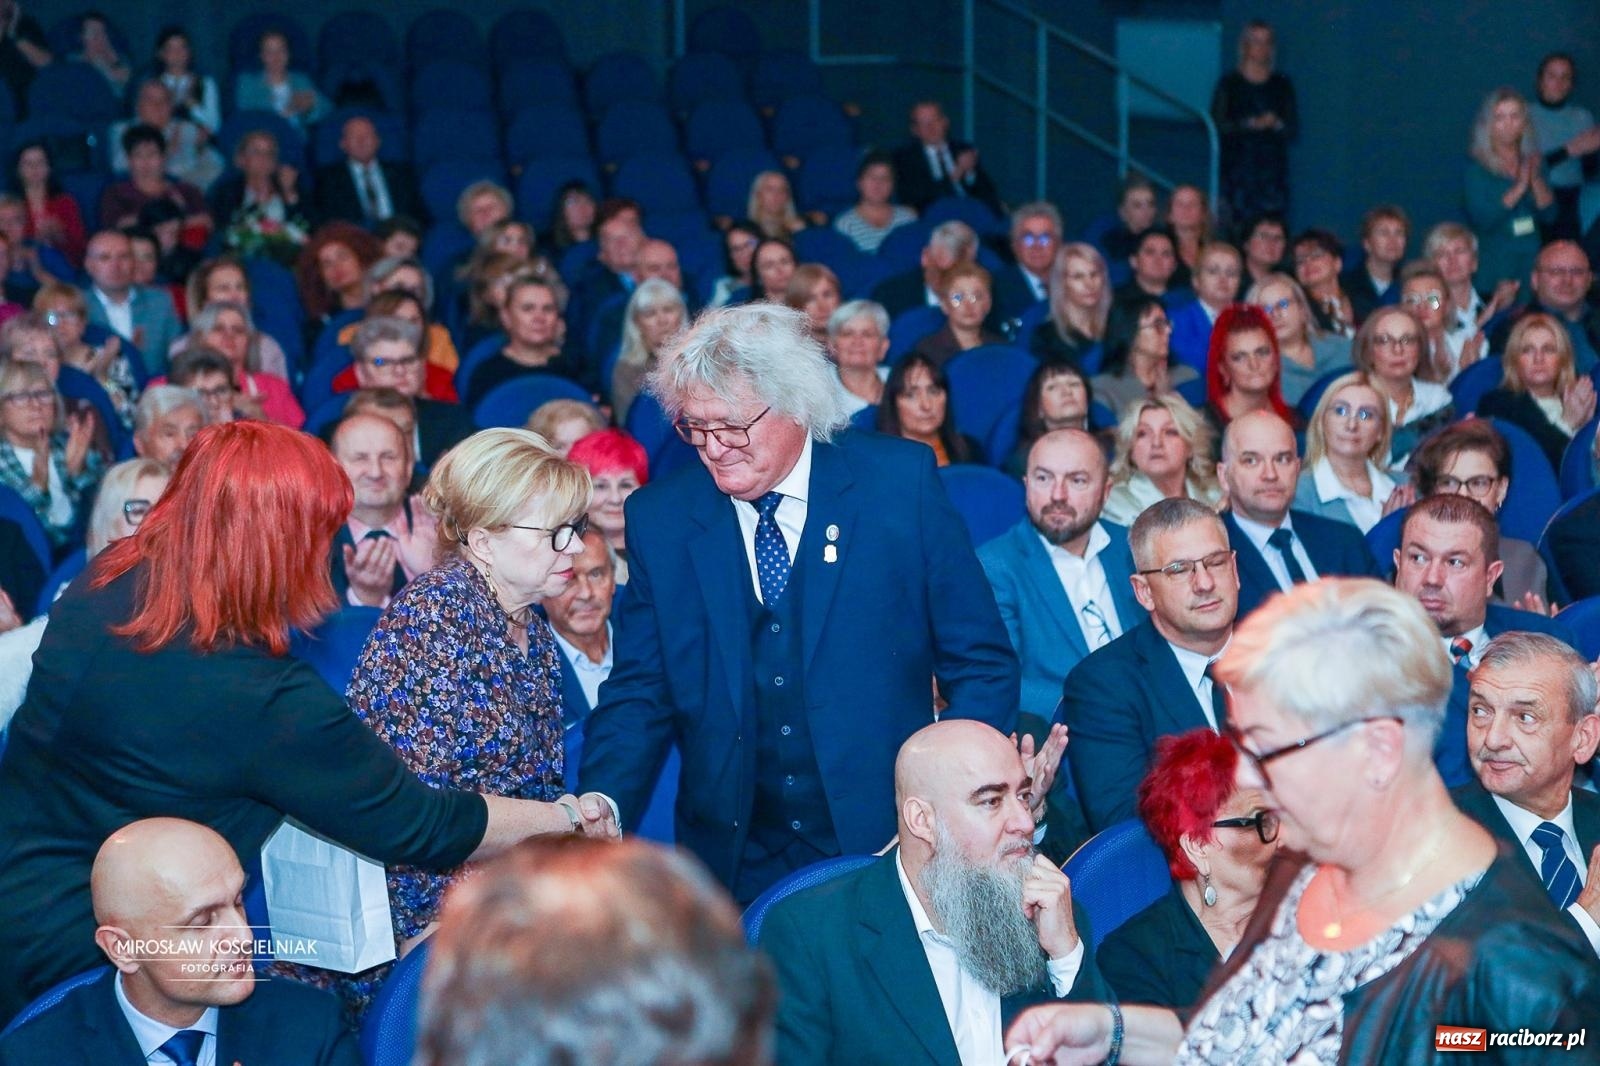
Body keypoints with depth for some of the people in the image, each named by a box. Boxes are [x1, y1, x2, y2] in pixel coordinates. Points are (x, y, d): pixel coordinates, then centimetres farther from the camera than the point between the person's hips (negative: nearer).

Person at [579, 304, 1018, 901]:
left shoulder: (901, 484, -5)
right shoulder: (657, 519, 1)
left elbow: (982, 666, -2)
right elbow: (639, 698, 4)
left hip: (890, 848, -1)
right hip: (734, 869, 2)